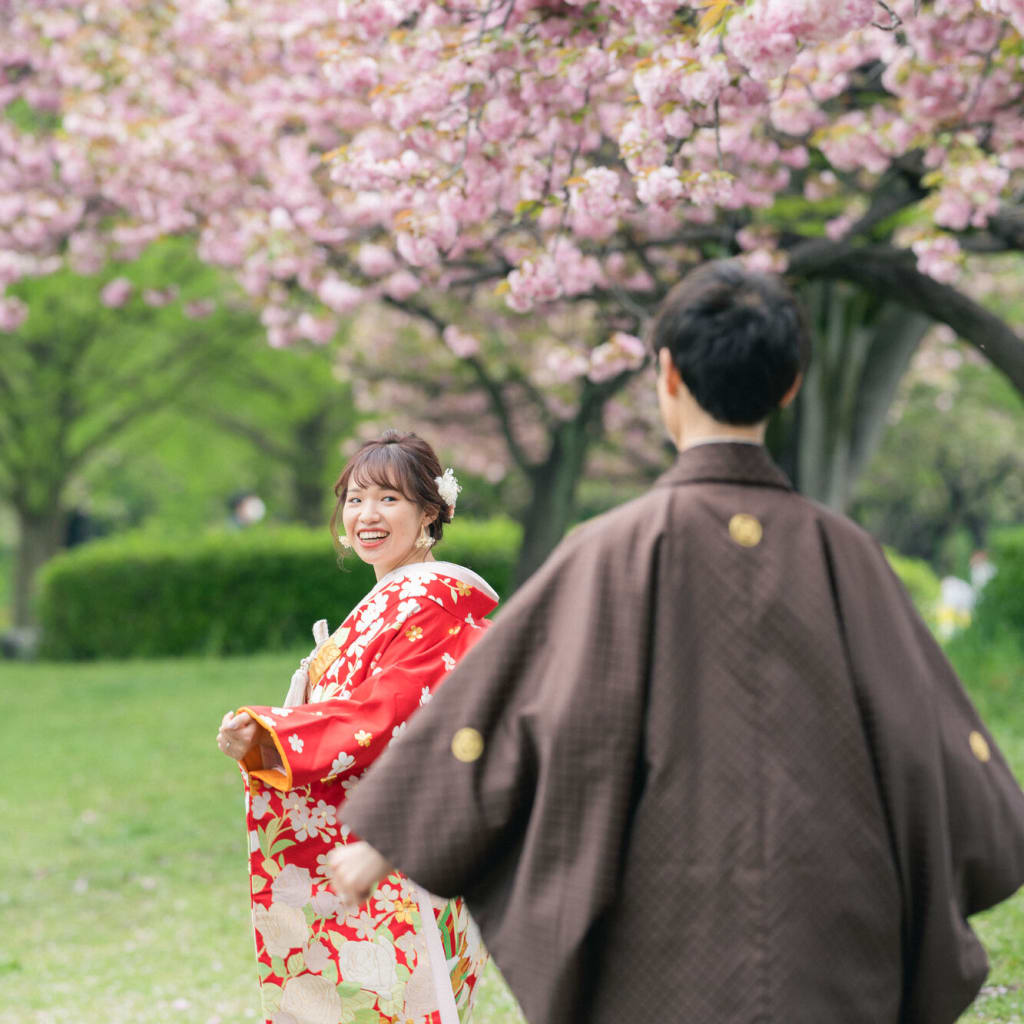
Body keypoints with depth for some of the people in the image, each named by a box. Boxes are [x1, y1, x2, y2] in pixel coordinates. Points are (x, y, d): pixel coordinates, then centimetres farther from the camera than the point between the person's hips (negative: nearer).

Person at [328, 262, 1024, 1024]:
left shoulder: (619, 551, -7)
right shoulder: (843, 556, 0)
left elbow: (489, 699, -3)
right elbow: (939, 735, 6)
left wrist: (385, 840, 7)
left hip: (669, 957, -2)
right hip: (830, 960, 2)